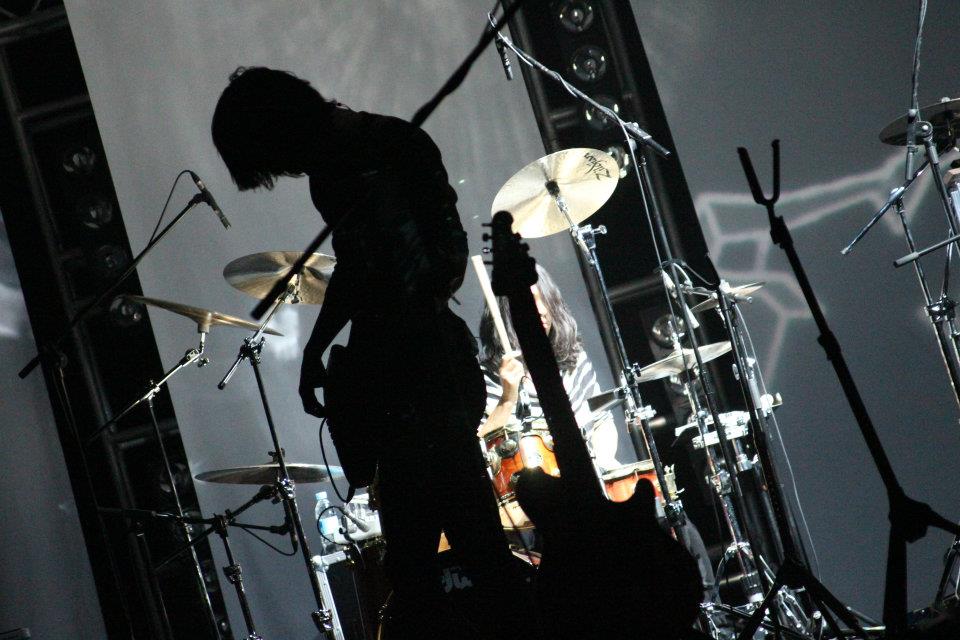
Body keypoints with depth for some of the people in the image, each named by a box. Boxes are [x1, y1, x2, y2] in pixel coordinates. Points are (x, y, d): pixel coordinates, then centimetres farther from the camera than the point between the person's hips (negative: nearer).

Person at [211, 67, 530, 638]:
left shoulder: (395, 146, -8)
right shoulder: (330, 170, 16)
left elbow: (449, 251, -13)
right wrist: (316, 349, 20)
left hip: (427, 368, -9)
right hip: (381, 376, 9)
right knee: (410, 556, 12)